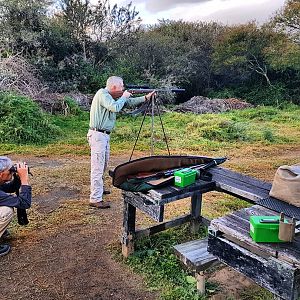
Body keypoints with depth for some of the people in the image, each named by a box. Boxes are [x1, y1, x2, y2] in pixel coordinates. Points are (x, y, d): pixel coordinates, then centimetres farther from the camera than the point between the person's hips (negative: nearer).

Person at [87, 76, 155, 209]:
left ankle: (98, 188, 36)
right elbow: (115, 108, -27)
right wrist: (124, 97, -10)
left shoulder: (111, 96, 13)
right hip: (98, 135, -10)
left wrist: (145, 97, 15)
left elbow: (129, 102, 19)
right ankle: (95, 199, -5)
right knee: (98, 167, -9)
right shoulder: (102, 94, -14)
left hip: (104, 135, 10)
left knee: (103, 164, 20)